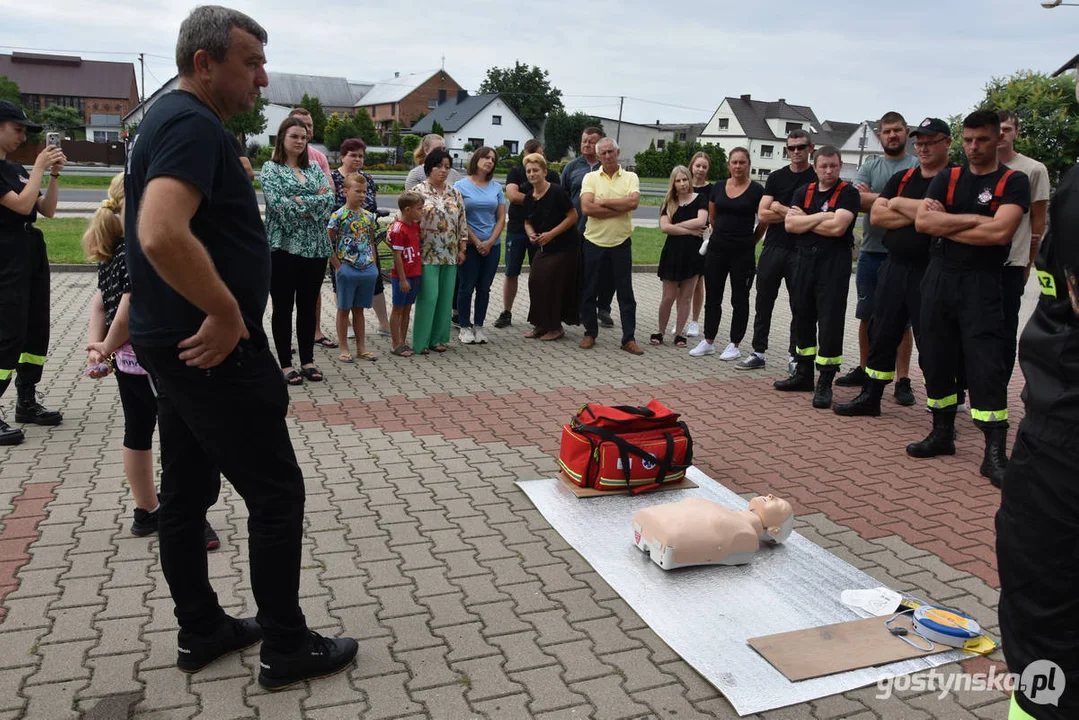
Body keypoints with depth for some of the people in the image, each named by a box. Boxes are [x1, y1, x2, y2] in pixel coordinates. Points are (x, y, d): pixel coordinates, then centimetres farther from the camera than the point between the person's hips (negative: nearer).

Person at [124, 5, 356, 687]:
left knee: (185, 493, 16)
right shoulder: (193, 124, -18)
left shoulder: (171, 119, 15)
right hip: (215, 350, -10)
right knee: (277, 493, 0)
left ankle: (202, 630, 30)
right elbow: (163, 235, -34)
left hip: (181, 345, 10)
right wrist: (227, 312, -23)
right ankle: (286, 648, 12)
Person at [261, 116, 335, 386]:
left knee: (308, 306, 10)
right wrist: (314, 203, -10)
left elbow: (330, 198, -1)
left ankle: (308, 360, 18)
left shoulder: (314, 168, 14)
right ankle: (286, 364, 9)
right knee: (283, 307, 2)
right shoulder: (271, 169, 1)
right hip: (284, 246, -4)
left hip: (315, 247, 4)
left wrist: (302, 201, -14)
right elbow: (277, 203, -15)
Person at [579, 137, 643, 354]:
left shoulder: (630, 177, 5)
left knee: (626, 293, 4)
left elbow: (634, 202, -15)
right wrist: (620, 208, -12)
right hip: (595, 241, 0)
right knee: (590, 291, 8)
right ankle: (590, 333, 22)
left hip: (621, 243, 0)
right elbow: (587, 207, -13)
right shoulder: (590, 178, 3)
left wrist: (603, 202, -12)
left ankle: (629, 338, 10)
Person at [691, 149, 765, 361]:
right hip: (717, 248, 4)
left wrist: (749, 241, 9)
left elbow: (764, 222, 1)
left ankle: (734, 345, 14)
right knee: (712, 297, 9)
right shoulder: (718, 187, 5)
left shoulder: (756, 190, -6)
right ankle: (708, 342, 19)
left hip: (743, 252, -4)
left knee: (739, 299, 6)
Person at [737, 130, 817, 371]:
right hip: (773, 249, 3)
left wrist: (780, 209, -8)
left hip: (801, 252, -3)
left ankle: (795, 356, 13)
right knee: (763, 303, 8)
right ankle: (758, 353, 17)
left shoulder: (818, 178, 1)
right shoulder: (776, 177, 9)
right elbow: (762, 215, 0)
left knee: (799, 306, 4)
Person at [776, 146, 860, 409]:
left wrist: (804, 220, -6)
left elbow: (837, 227, -18)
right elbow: (790, 224, -3)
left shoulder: (848, 193, -4)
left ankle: (825, 383, 1)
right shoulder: (803, 192, 11)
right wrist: (821, 217, -12)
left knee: (830, 323, -6)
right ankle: (803, 374, 25)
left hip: (834, 263, -6)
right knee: (804, 318, 13)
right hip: (806, 260, 6)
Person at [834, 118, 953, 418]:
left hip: (929, 271, -6)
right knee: (882, 333, 11)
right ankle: (870, 397, 23)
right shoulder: (902, 178, 13)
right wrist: (916, 215, -10)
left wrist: (898, 204, -8)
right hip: (894, 266, 6)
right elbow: (876, 215, 3)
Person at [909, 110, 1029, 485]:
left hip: (981, 284, -4)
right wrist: (975, 219, -11)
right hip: (939, 278, 4)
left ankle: (995, 453, -4)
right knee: (936, 359, 9)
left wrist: (946, 224, -8)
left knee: (986, 366, -9)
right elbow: (922, 221, -6)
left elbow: (1000, 232, -17)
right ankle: (943, 434, 23)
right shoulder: (947, 179, 10)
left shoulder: (1013, 182, 0)